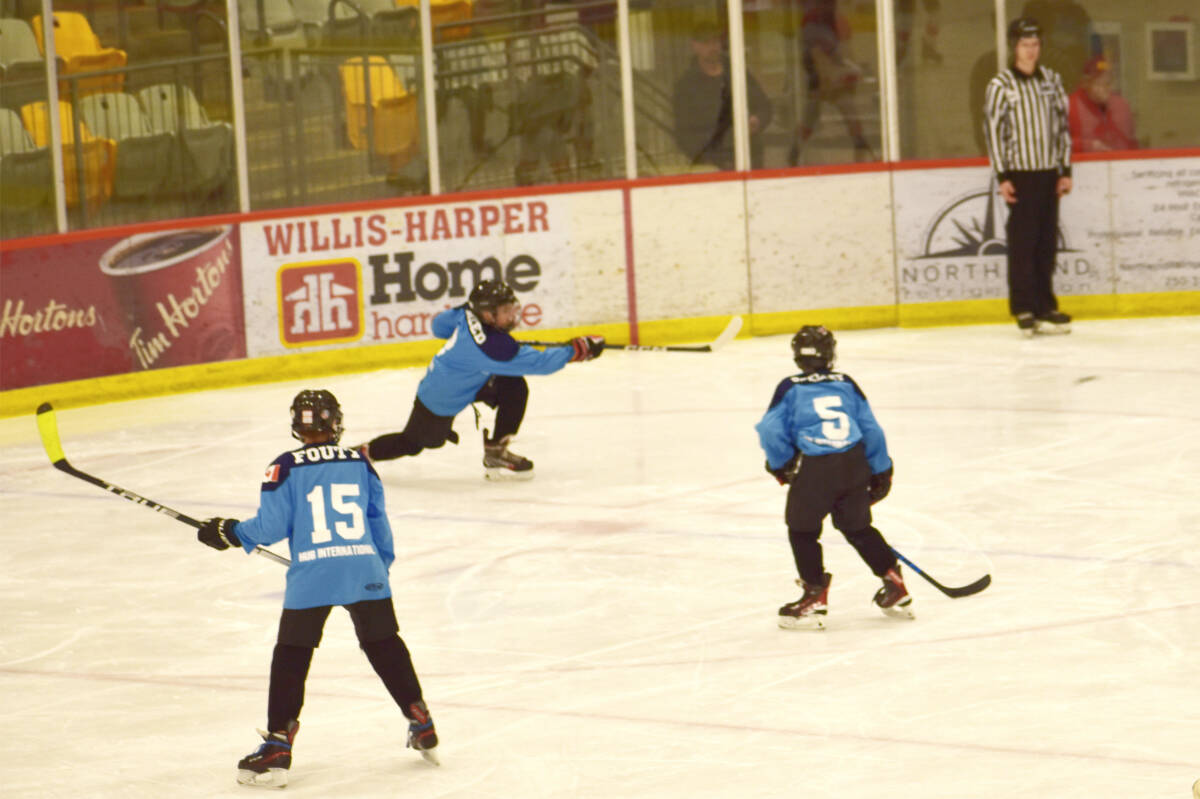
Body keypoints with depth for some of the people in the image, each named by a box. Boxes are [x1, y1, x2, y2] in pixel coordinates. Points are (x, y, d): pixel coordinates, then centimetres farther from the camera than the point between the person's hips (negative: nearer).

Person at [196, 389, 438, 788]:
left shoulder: (285, 468, -2)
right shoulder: (360, 463, 9)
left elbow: (271, 526, -3)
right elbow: (379, 523, 16)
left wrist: (232, 533, 14)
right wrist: (383, 563, 30)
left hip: (311, 580, -3)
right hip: (366, 573, 3)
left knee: (291, 655, 4)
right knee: (384, 643, 19)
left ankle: (278, 745, 0)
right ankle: (422, 725, 24)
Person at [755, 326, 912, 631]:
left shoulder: (790, 388, 3)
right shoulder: (847, 385, 14)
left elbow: (771, 431, -2)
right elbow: (871, 430, 16)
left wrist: (781, 465, 15)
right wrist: (881, 472, 26)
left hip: (814, 468, -4)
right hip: (854, 465, 5)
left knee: (802, 530, 12)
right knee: (858, 527, 21)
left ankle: (815, 597, 10)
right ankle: (897, 591, 25)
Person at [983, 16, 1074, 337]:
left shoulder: (1051, 81, 10)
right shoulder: (1000, 86, -5)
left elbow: (1062, 126, 13)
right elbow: (993, 131, -7)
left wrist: (1065, 170, 8)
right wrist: (1002, 176, -11)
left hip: (1049, 174, 5)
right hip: (1020, 174, -5)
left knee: (1047, 243, 6)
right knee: (1023, 243, -6)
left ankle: (1045, 307, 12)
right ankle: (1024, 310, -3)